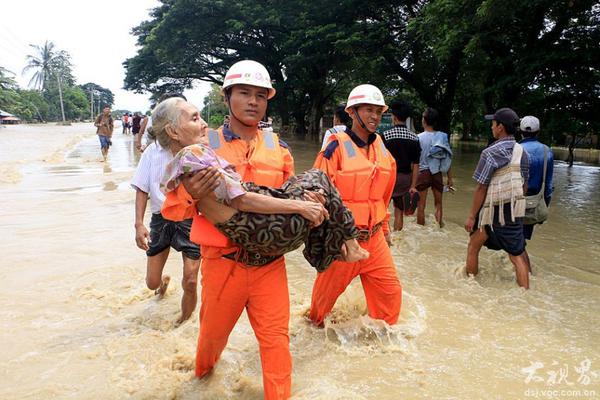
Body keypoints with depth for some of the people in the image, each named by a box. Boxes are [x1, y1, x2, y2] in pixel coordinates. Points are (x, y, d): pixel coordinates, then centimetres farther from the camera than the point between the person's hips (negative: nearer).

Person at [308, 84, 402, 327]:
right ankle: (315, 324, 42)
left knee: (390, 290, 8)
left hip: (374, 237, 6)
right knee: (328, 289, 12)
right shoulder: (337, 147, -14)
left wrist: (384, 229, 23)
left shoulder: (382, 150, 7)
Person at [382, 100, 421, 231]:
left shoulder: (386, 135, -11)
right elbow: (415, 165, 0)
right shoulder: (414, 138, 0)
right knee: (399, 211, 12)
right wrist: (413, 186, 4)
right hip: (405, 178, 4)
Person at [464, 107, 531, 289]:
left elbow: (481, 188, -15)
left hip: (492, 211, -5)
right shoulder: (521, 152, 4)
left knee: (473, 247, 15)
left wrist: (471, 216, -10)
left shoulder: (490, 153, -15)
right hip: (515, 210, 5)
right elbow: (524, 185, 11)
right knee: (517, 254, 10)